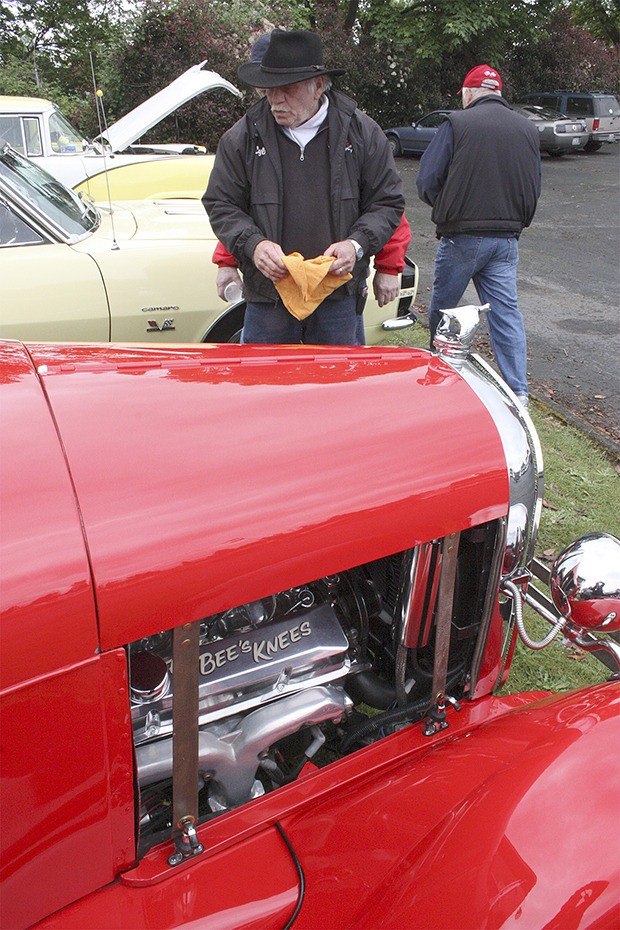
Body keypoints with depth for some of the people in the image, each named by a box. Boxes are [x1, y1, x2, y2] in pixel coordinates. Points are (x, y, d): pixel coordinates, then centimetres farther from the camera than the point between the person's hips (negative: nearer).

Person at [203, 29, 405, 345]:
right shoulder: (243, 137, 0)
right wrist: (252, 244, -14)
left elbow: (388, 203, 5)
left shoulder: (360, 132, 0)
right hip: (266, 296, 0)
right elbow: (220, 204, 5)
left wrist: (357, 245, -13)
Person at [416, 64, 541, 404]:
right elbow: (534, 187, 13)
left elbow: (427, 180, -7)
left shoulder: (456, 123, -7)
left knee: (441, 312, 12)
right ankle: (518, 390, 4)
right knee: (507, 313, 6)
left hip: (461, 236, -4)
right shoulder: (528, 129, 8)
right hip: (507, 239, 4)